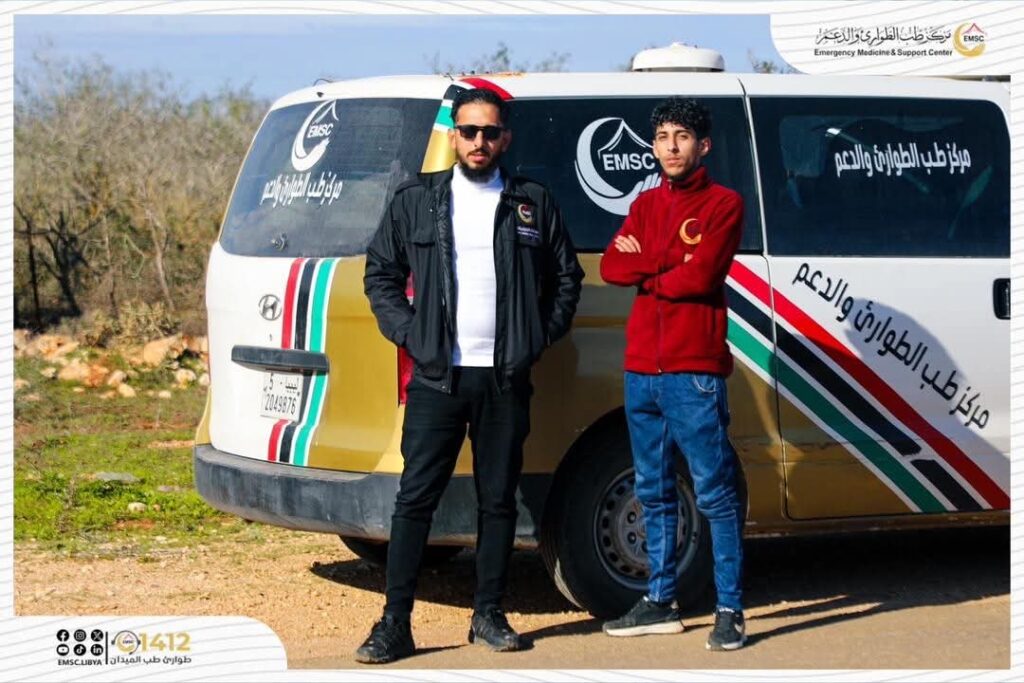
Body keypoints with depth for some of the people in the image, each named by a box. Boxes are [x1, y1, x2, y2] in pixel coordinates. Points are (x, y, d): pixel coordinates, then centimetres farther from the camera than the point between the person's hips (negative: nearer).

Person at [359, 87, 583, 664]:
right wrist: (408, 332, 0)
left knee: (499, 500, 7)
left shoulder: (534, 204, 8)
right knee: (415, 499, -5)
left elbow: (567, 278, 15)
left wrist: (539, 337, 4)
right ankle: (395, 624, -3)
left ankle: (489, 615, 18)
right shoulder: (417, 200, 7)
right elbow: (381, 273, 12)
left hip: (506, 379, 1)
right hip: (437, 378, -1)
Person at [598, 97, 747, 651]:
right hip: (642, 371, 7)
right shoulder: (646, 205, 17)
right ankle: (660, 603, 19)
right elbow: (610, 267, 5)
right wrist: (669, 262, -10)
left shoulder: (723, 204, -2)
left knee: (715, 492, -7)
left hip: (694, 371, -7)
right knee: (654, 492, 12)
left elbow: (700, 277, -14)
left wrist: (643, 271, 0)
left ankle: (730, 610, -6)